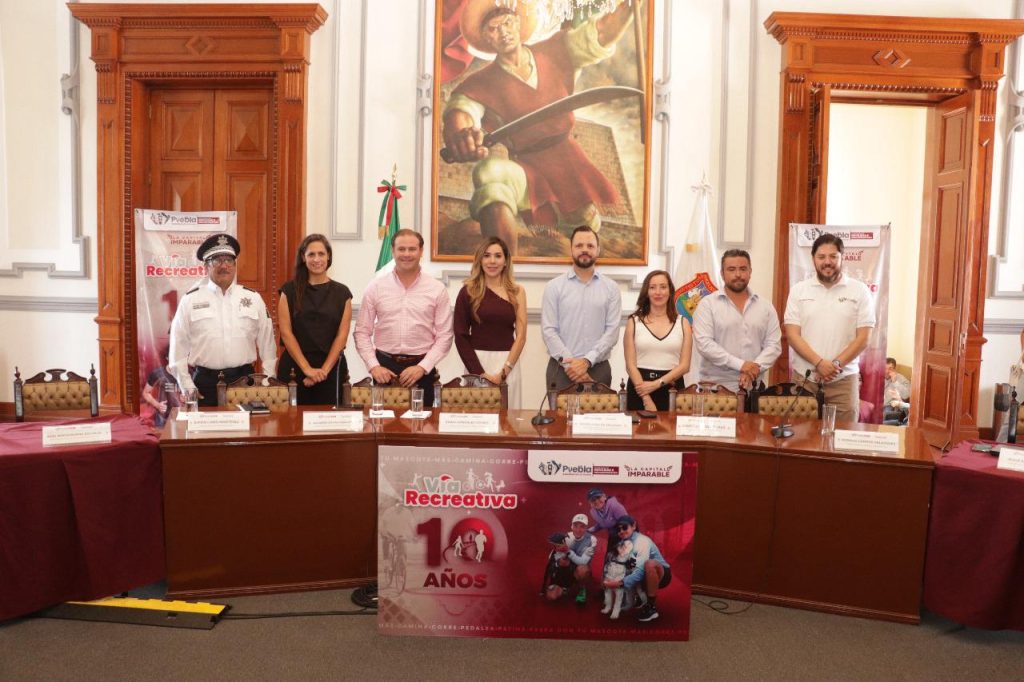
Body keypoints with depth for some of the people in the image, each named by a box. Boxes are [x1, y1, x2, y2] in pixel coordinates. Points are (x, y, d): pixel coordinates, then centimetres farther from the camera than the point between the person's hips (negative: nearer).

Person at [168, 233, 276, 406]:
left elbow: (267, 343, 8)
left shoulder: (254, 298, 6)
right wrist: (187, 387, -2)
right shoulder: (190, 300, 2)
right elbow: (178, 347, 3)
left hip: (245, 379, 1)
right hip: (204, 382, -1)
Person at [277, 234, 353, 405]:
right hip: (294, 367, 0)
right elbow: (286, 332, -3)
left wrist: (324, 370, -9)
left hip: (332, 368, 1)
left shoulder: (342, 293, 4)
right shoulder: (289, 290, 3)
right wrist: (307, 368, -11)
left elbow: (342, 335, 0)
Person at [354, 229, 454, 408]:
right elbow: (362, 332, 5)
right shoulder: (375, 288, 3)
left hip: (422, 368, 0)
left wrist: (422, 367, -10)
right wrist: (373, 366, -6)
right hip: (385, 366, 1)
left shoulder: (437, 289, 0)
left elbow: (444, 336, -1)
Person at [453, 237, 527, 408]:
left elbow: (521, 335, 1)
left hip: (508, 362, 1)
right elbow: (460, 336, -1)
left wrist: (504, 371, -8)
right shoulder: (468, 291, 1)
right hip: (476, 362, -1)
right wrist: (479, 372, -10)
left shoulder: (517, 292, 5)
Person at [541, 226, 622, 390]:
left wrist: (587, 361, -14)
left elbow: (612, 330, -2)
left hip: (598, 368, 1)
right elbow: (548, 330, -3)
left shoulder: (611, 288, 6)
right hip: (562, 368, -1)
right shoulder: (554, 287, 3)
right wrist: (570, 363, -14)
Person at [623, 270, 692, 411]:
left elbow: (685, 365, 0)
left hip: (672, 387, 1)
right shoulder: (634, 322, 3)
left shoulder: (682, 323, 6)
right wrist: (647, 400, -12)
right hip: (640, 386, -1)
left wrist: (657, 383, -13)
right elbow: (630, 365, -3)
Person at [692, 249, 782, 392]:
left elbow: (773, 345, 4)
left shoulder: (766, 306, 9)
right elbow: (703, 343, -12)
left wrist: (755, 368, -14)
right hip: (715, 387, -2)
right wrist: (740, 364, -18)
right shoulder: (708, 304, -1)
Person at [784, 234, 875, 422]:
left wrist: (836, 364, -12)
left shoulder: (859, 290, 4)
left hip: (844, 380, -1)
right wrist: (819, 363, -13)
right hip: (804, 378, 1)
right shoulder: (799, 290, 6)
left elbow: (862, 338, 1)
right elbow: (792, 334, 0)